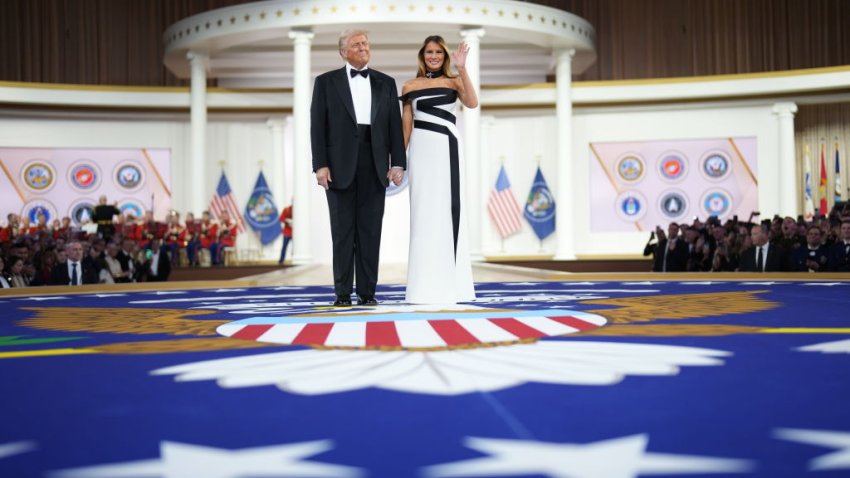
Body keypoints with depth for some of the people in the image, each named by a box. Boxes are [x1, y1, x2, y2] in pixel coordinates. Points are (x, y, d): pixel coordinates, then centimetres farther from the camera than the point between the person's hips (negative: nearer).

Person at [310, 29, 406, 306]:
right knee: (342, 231, 1)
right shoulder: (326, 82, 7)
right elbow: (318, 127, 1)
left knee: (371, 231, 3)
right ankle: (343, 293, 5)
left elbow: (395, 125, 8)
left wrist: (398, 163, -1)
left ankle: (368, 292, 8)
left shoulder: (386, 83, 13)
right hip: (340, 166, -2)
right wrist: (320, 165, -8)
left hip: (375, 166, 2)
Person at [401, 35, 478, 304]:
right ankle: (427, 285, 3)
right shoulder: (410, 86, 9)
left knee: (447, 209, 0)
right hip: (421, 149, 0)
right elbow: (405, 125, 9)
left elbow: (472, 103, -11)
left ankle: (449, 284, 6)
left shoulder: (453, 81, 8)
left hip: (448, 148, 0)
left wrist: (461, 68, -16)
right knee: (424, 211, -1)